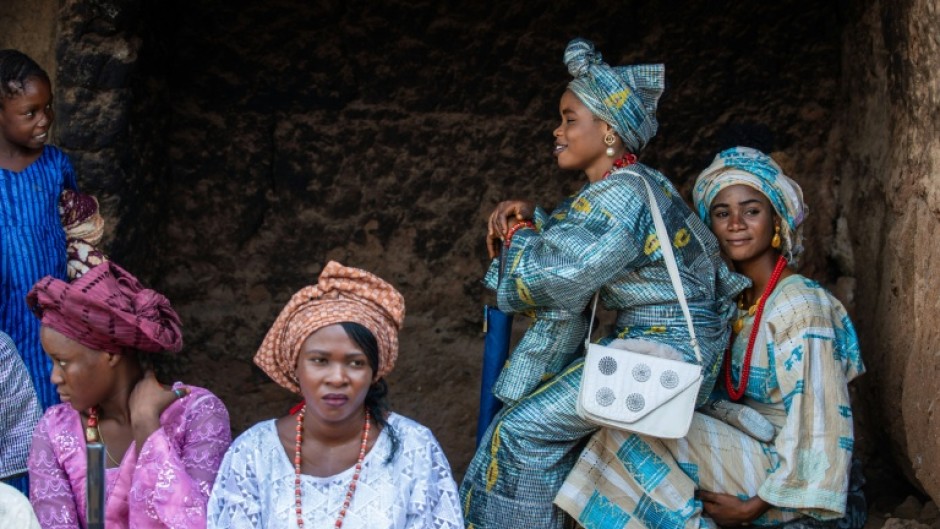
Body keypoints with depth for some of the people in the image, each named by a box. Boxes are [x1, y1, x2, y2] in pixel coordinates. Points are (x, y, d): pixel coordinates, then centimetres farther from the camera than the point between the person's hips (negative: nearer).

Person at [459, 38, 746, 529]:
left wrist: (516, 232, -2)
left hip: (670, 349, -11)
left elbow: (551, 280, -22)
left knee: (527, 428, -10)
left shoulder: (622, 196, -21)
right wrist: (527, 216, 1)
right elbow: (563, 244, 21)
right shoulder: (624, 185, 11)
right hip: (641, 339, 11)